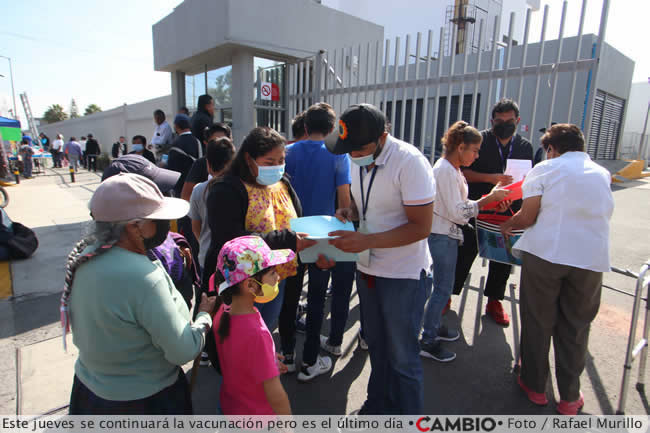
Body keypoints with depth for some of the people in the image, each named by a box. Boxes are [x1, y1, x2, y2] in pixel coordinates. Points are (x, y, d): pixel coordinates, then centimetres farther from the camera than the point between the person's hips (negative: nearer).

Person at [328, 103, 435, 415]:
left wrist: (366, 241, -30)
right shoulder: (359, 160, 1)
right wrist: (347, 213, -7)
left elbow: (421, 226, -23)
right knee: (376, 346, 23)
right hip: (367, 269, 7)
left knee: (402, 356, 8)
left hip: (404, 275, -7)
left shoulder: (410, 162, -21)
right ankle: (378, 404, 45)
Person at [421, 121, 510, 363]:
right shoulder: (446, 171, -19)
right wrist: (489, 198, -17)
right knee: (443, 289, -1)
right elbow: (458, 213, -22)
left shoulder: (452, 169, 11)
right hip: (442, 236, -10)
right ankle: (428, 342, 11)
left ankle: (435, 326, 34)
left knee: (443, 286, 19)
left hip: (447, 235, 10)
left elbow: (458, 205, 13)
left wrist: (489, 199, 5)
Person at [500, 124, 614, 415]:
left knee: (538, 322, 12)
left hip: (545, 254, -3)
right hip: (591, 259, 3)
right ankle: (569, 398, 25)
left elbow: (527, 218, -6)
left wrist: (507, 225, 14)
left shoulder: (545, 169, 1)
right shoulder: (602, 174, 15)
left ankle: (535, 386, 27)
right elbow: (601, 215, 23)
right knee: (576, 328, 14)